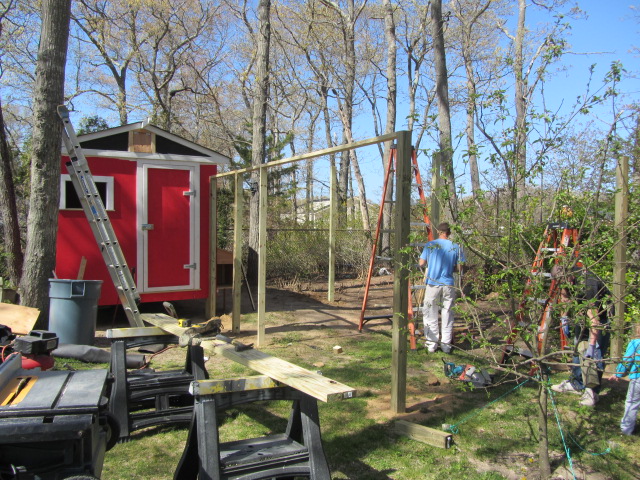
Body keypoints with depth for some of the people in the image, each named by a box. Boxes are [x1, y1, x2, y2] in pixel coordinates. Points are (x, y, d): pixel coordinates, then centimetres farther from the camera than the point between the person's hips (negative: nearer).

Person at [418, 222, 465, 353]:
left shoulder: (430, 245, -3)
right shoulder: (456, 247, 0)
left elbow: (421, 263, -3)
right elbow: (459, 268, 0)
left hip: (433, 284, -1)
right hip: (448, 285, 1)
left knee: (431, 315, 8)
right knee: (447, 315, 10)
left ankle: (431, 344, 10)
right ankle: (446, 345, 14)